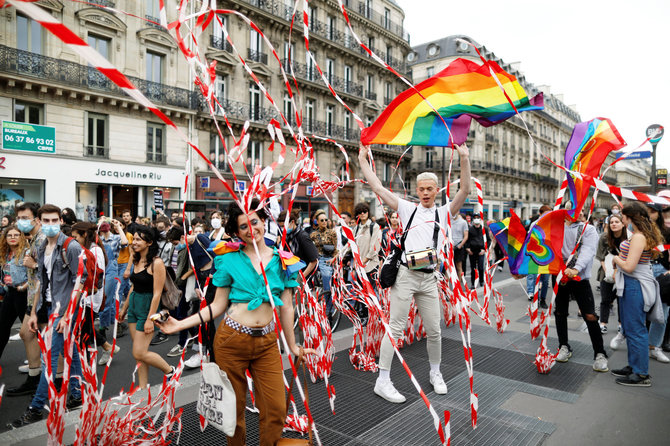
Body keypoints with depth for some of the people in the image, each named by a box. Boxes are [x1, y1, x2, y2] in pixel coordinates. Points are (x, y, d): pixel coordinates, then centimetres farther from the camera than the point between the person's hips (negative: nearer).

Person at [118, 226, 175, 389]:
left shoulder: (156, 262, -16)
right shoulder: (137, 261, 8)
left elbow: (157, 294, -18)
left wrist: (150, 319, -18)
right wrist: (124, 308, 21)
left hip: (147, 307, -8)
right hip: (134, 305, 8)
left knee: (139, 353, -5)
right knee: (138, 352, 11)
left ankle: (169, 371, 16)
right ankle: (143, 388, 21)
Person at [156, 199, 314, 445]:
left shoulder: (282, 259, 2)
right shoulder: (229, 259, -2)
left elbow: (286, 306, 6)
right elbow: (218, 306, 2)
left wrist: (292, 346, 10)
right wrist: (180, 325, -7)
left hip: (266, 342, 1)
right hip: (231, 341, -1)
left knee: (276, 409, 1)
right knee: (234, 407, 13)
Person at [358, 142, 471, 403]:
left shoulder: (444, 213, 12)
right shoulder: (408, 209, 7)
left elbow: (464, 192, -1)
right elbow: (378, 188, 3)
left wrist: (464, 159, -10)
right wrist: (363, 160, 2)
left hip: (429, 279, 3)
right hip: (405, 275, -2)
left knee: (434, 330, 12)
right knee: (396, 328, -1)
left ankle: (435, 374, 34)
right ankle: (383, 381, 7)